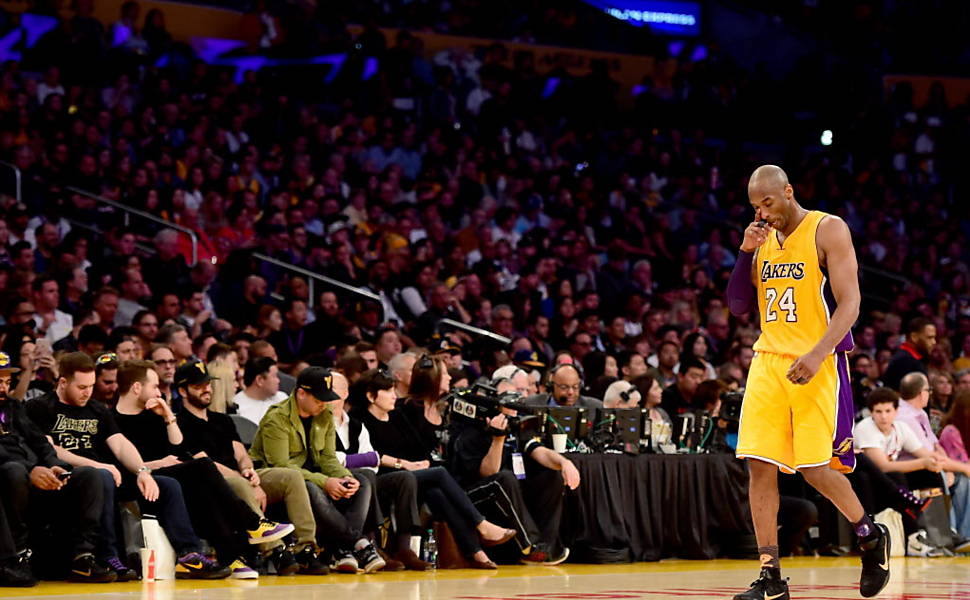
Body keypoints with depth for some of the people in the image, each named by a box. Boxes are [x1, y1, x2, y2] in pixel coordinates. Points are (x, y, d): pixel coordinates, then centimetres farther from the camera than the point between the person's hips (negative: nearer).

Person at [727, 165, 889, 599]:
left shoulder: (828, 230, -6)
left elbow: (849, 303, -12)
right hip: (769, 362, 6)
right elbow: (739, 307, 14)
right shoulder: (763, 241, 13)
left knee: (815, 467, -9)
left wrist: (818, 353, -26)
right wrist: (746, 253, -1)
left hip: (818, 364, -6)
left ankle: (871, 538, 18)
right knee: (759, 466, -4)